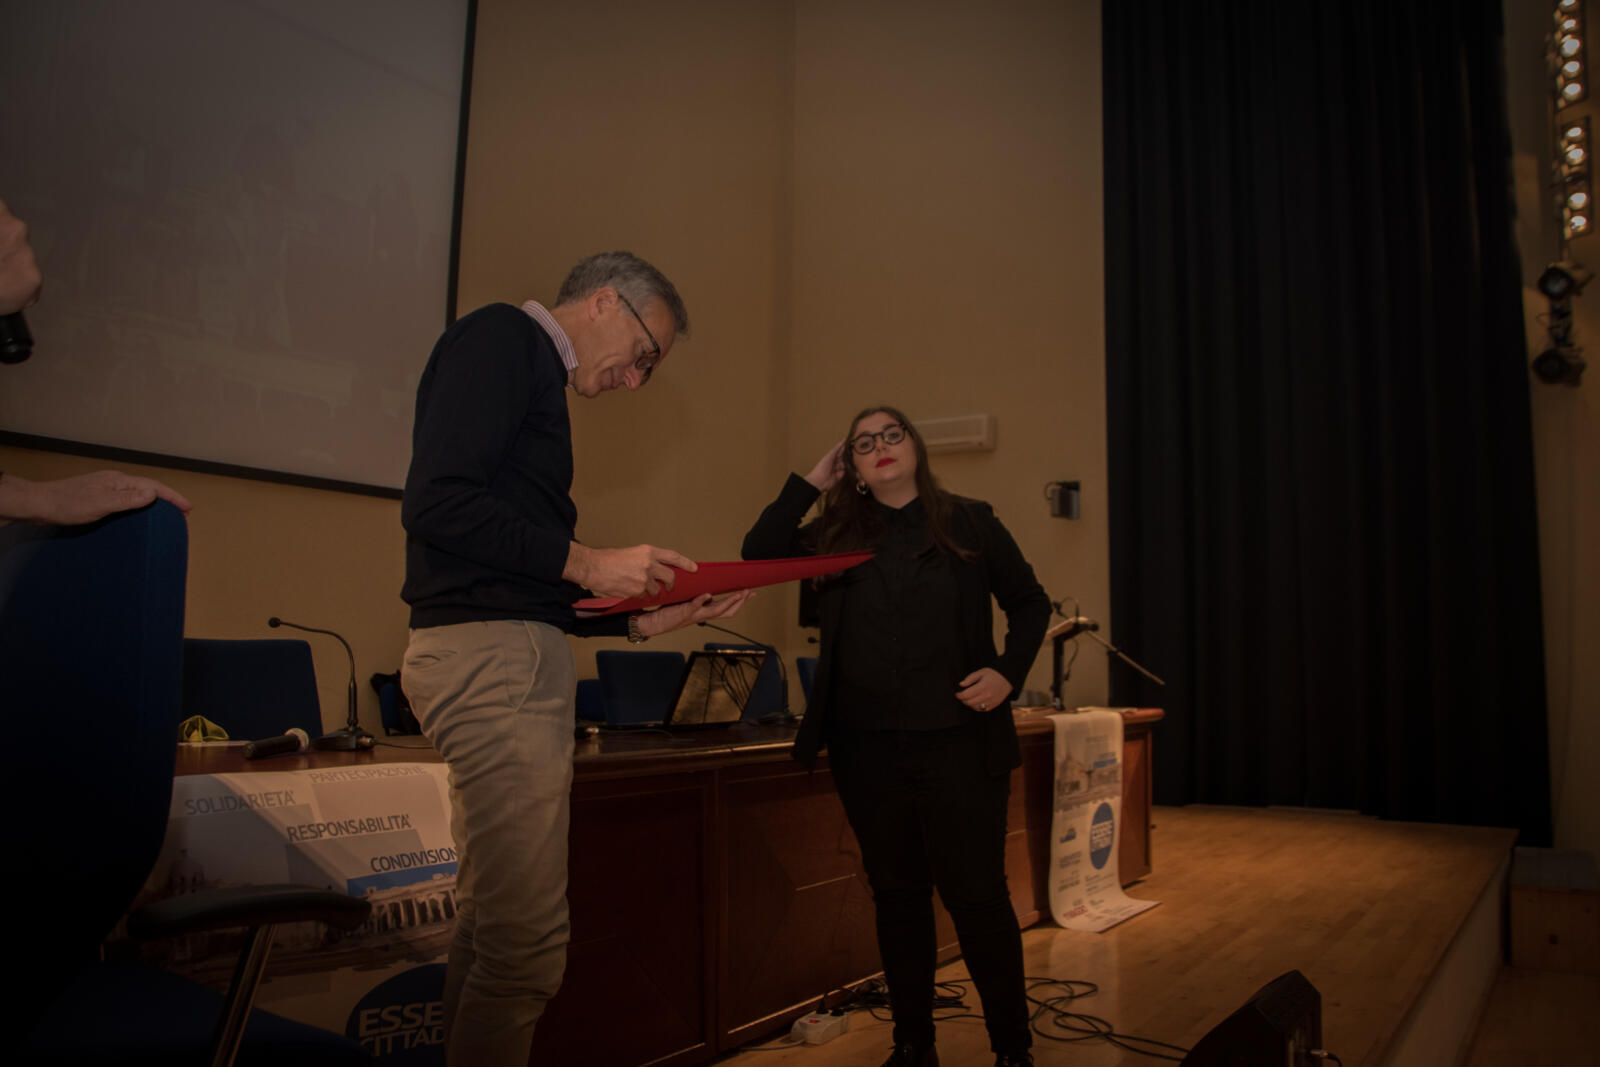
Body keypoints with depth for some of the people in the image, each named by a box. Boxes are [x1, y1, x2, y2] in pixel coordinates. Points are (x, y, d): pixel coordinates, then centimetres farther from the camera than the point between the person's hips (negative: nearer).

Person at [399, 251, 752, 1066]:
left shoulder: (534, 375, 25)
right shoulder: (501, 338, -2)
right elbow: (434, 503, -18)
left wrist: (648, 621, 15)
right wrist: (585, 562, -13)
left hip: (514, 659, 10)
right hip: (488, 656, -10)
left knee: (488, 923, 14)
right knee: (527, 941, -8)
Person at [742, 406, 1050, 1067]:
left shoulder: (969, 524, 5)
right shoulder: (838, 536, 11)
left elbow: (1030, 603, 10)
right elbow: (759, 552, -2)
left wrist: (1009, 672, -5)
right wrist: (812, 480, 1)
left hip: (959, 742, -2)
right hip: (867, 747, 3)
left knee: (977, 897, -2)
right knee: (897, 898, 12)